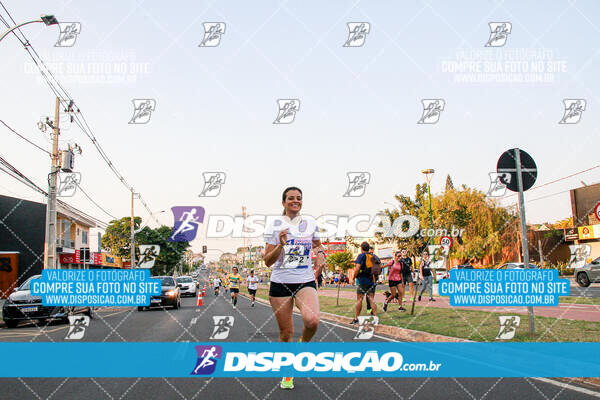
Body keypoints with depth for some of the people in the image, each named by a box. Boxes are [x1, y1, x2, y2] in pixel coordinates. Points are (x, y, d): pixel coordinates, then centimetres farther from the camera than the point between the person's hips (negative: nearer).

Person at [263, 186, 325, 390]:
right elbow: (268, 261, -3)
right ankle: (287, 373, 27)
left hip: (306, 282, 1)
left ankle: (303, 345, 8)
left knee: (312, 320, -26)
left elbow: (317, 244, 27)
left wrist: (320, 254, 4)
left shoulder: (311, 223, 7)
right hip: (280, 283, -1)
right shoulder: (274, 225, -1)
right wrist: (281, 245, -20)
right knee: (286, 332, 4)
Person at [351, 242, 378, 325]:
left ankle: (356, 318, 7)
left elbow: (357, 268, -15)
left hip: (362, 281, -5)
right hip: (372, 280, 5)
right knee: (372, 299, 7)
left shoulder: (361, 256, -7)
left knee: (359, 299, 2)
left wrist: (354, 276, -2)